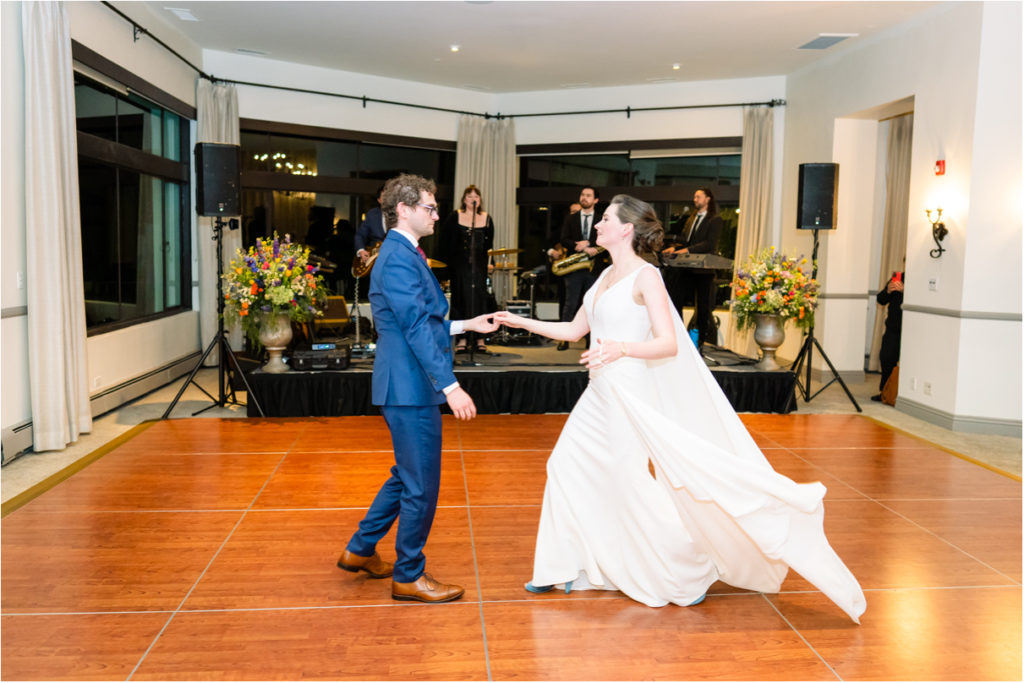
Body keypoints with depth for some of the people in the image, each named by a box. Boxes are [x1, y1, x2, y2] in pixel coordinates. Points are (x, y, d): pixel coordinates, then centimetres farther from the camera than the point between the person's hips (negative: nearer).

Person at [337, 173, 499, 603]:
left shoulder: (402, 253, 16)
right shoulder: (399, 259, -17)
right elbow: (417, 328, -24)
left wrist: (466, 325, 20)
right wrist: (450, 386, -27)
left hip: (407, 386, 11)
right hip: (410, 389, -11)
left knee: (408, 476, 21)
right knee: (421, 485, 1)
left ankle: (360, 550, 34)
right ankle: (409, 576, 16)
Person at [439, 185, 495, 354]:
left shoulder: (486, 218, 9)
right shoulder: (455, 217, 1)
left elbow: (489, 243, 13)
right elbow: (445, 240, 2)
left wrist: (489, 262, 3)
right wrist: (447, 261, -5)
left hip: (479, 264, 2)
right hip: (459, 264, -2)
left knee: (479, 297, -1)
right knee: (461, 297, -1)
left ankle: (479, 338, 4)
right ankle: (461, 339, 3)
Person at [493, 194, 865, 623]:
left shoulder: (645, 277, -13)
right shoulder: (606, 276, 12)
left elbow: (668, 344, -19)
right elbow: (574, 331, 17)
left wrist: (621, 348, -34)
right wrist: (522, 322, 15)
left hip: (630, 393, -8)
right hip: (600, 394, 8)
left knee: (637, 486, -1)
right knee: (567, 466, 9)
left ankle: (690, 575, 18)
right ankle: (565, 569, 23)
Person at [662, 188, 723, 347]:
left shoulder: (715, 220, -4)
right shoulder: (692, 218, 19)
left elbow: (710, 244, -15)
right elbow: (684, 239, 16)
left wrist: (688, 250, -24)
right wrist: (675, 247, -5)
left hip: (703, 269, -7)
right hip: (686, 268, 7)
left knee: (703, 307, -1)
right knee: (676, 301, 6)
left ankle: (701, 340, 6)